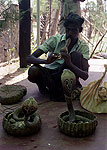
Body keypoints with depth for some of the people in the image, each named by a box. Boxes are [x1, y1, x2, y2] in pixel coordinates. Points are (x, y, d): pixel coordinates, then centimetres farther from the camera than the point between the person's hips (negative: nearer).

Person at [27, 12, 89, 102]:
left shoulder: (83, 47, -9)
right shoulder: (55, 39, -13)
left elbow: (85, 76, -21)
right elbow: (30, 58, -19)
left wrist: (70, 64, -39)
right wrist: (46, 61, -39)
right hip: (48, 73, 0)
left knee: (76, 54, -23)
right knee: (33, 71, -33)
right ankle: (43, 87, 0)